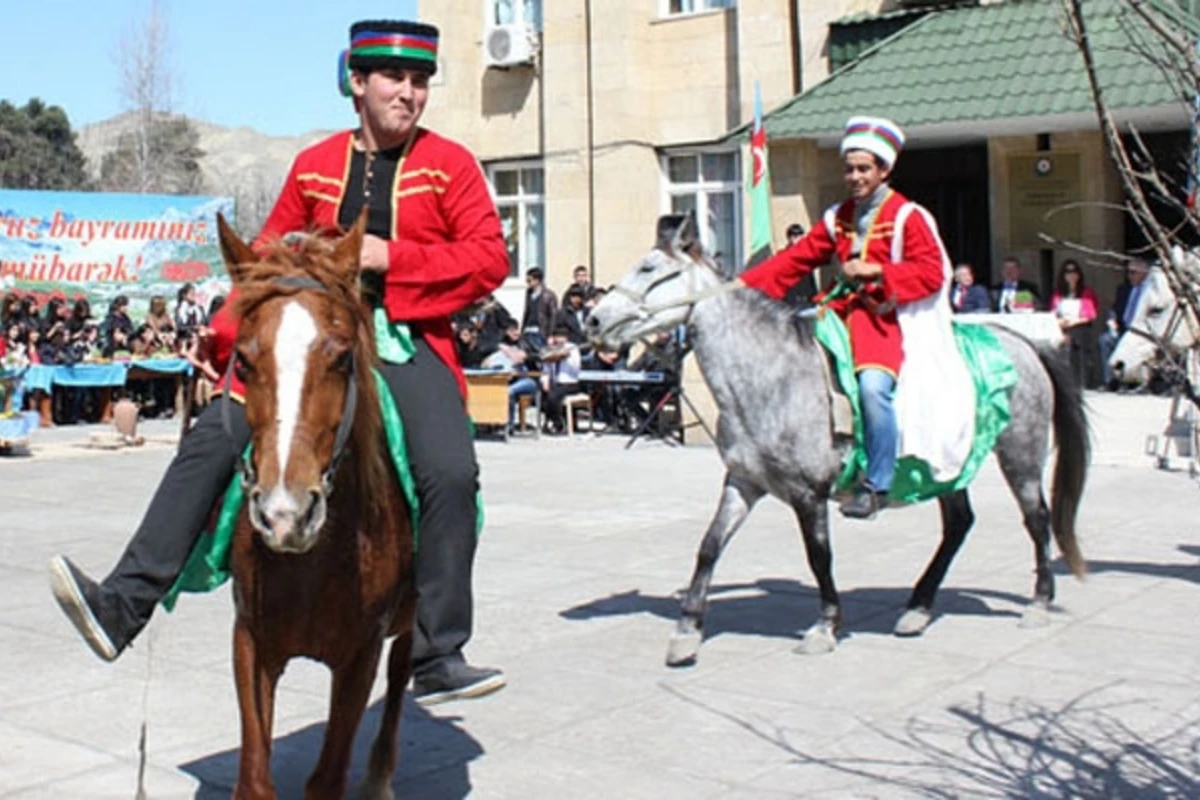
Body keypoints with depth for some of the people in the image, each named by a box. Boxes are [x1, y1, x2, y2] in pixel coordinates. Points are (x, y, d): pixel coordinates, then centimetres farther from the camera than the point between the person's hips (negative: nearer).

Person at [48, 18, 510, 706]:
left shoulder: (451, 165, 4)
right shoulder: (314, 166, 13)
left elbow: (490, 261, -4)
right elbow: (269, 257, 19)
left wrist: (391, 257, -13)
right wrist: (224, 341, 10)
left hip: (409, 342, -3)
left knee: (451, 473, -26)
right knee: (210, 440, -12)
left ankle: (438, 659, -13)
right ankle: (124, 606, -5)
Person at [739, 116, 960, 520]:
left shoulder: (907, 215, -4)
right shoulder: (839, 217, 12)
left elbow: (932, 273, -9)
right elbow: (796, 259, 8)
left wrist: (876, 270, -19)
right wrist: (744, 285, -3)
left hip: (890, 316, -7)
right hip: (846, 310, 7)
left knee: (873, 384, -30)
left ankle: (877, 484, -18)